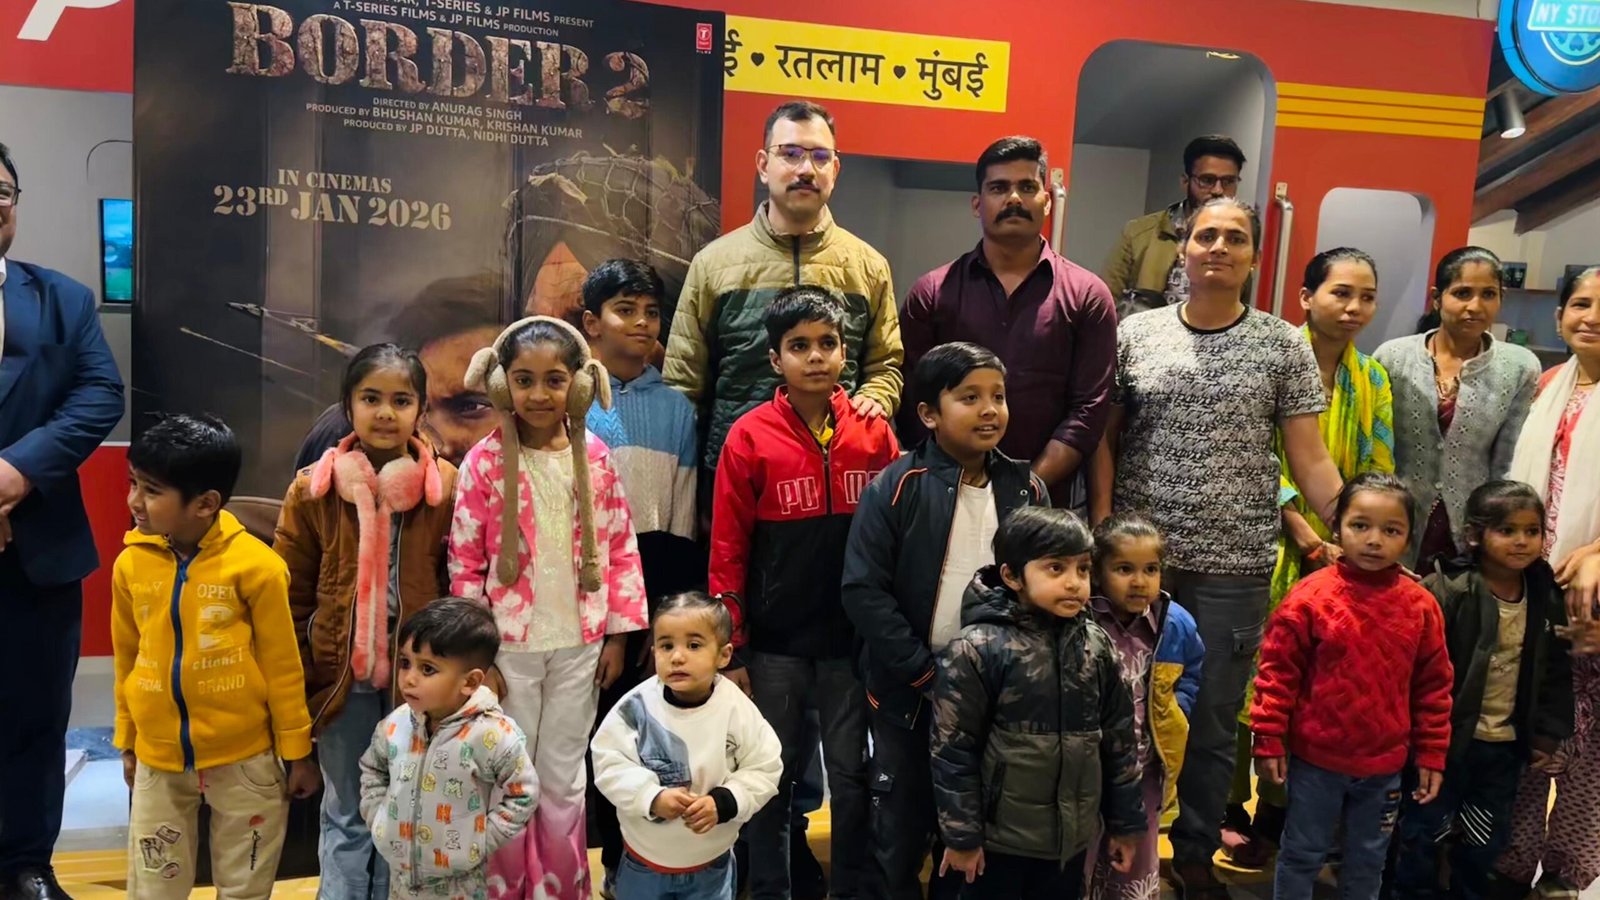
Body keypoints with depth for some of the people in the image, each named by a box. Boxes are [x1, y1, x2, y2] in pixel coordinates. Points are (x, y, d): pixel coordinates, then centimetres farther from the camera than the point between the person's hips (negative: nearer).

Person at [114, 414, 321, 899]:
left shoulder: (254, 565, -16)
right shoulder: (130, 564, -4)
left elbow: (283, 665, -8)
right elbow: (127, 660, 9)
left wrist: (296, 751, -3)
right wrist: (127, 743, 16)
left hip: (243, 757, -3)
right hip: (158, 758, 3)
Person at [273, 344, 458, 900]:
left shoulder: (446, 486, -7)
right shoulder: (312, 490, -6)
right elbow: (291, 599, 0)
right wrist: (298, 683, -1)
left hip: (416, 676, 0)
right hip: (342, 677, 0)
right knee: (346, 817, 15)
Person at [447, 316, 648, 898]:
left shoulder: (595, 458, -2)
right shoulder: (485, 462, -8)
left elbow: (621, 550, 3)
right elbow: (465, 562, -6)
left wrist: (618, 634, 2)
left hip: (578, 646, 2)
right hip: (509, 646, -2)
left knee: (564, 784, 15)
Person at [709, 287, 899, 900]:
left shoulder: (874, 434, 0)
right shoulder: (750, 437, -6)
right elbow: (728, 550, -5)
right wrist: (733, 649, -4)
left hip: (852, 639, 2)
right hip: (775, 642, -1)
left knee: (853, 779, 12)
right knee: (772, 778, 13)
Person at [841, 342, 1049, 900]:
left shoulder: (1027, 490, 0)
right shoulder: (895, 490, -11)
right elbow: (864, 590, -15)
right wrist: (924, 671, -16)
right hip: (909, 693, -3)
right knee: (902, 831, 13)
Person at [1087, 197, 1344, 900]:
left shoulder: (1283, 346, 2)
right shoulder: (1134, 334, 2)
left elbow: (1310, 459, 1)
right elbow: (1103, 440, 4)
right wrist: (1102, 533, -4)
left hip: (1235, 567, 0)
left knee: (1213, 722, 11)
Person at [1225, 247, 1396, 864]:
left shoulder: (1374, 380, 10)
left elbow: (1378, 474, 8)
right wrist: (1305, 535, -18)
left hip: (1342, 558, 5)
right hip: (1270, 548, -4)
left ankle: (1277, 808, 22)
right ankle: (1232, 807, 15)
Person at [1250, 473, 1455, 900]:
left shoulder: (1421, 605, -4)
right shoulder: (1311, 597, -14)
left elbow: (1434, 685, 5)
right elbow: (1278, 672, -9)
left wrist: (1432, 753, 6)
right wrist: (1269, 738, -8)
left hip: (1385, 765, 3)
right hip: (1315, 758, -3)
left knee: (1368, 859, 20)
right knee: (1302, 853, 12)